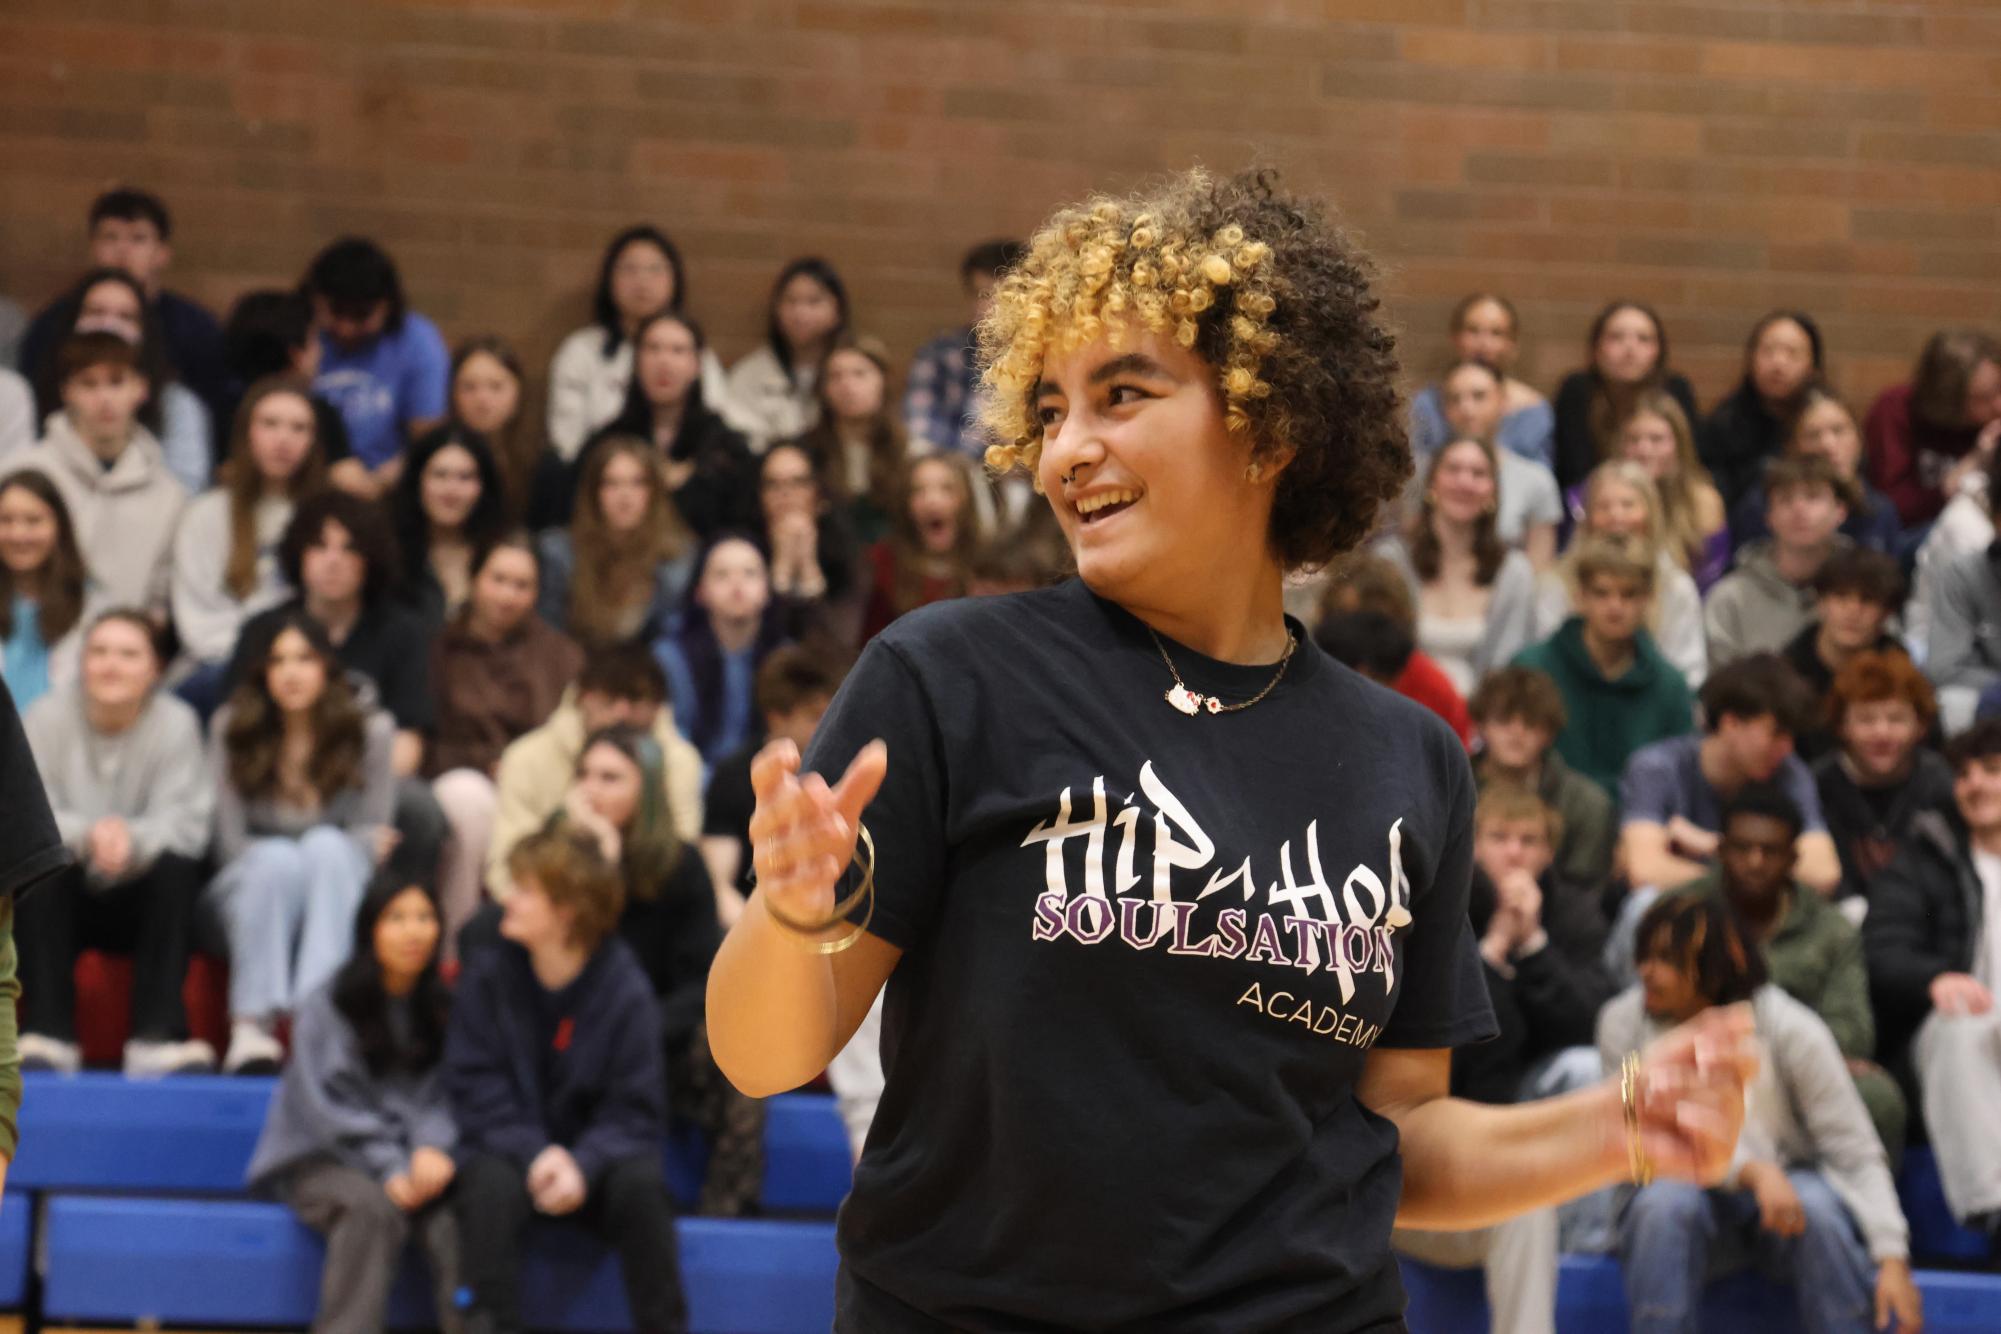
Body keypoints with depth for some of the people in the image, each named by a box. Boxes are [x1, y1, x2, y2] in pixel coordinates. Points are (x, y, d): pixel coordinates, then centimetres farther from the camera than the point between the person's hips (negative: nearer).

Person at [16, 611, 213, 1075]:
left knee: (177, 867, -30)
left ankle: (157, 1036, -34)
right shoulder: (47, 718, -9)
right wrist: (87, 835, -40)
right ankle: (48, 1033, -33)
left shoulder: (176, 723, -10)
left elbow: (185, 824, -19)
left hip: (140, 899, 0)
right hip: (70, 900, 0)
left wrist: (131, 838, -42)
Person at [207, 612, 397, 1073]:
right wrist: (279, 864, -20)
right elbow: (229, 837, -5)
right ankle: (253, 1023, -45)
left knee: (326, 846, -33)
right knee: (277, 858, -34)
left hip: (339, 895, 1)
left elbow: (373, 835, -1)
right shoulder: (231, 727, 0)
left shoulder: (371, 731, -1)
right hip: (253, 888, 0)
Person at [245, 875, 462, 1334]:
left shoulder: (442, 1010, 10)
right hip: (322, 1159, -3)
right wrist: (390, 1171, -21)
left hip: (414, 1160, 3)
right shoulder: (326, 1008, -2)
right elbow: (329, 1108, -9)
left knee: (454, 1207, -30)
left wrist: (432, 1149, -19)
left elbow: (442, 1100, 3)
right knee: (372, 1207, -35)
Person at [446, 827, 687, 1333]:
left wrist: (582, 1164, -28)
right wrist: (534, 1154, -25)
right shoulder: (489, 975, -5)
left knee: (641, 1181, -31)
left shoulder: (625, 990, -8)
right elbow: (477, 1094, -7)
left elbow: (634, 1114, -8)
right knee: (491, 1182, -34)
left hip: (592, 1162, 0)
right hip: (509, 1152, 0)